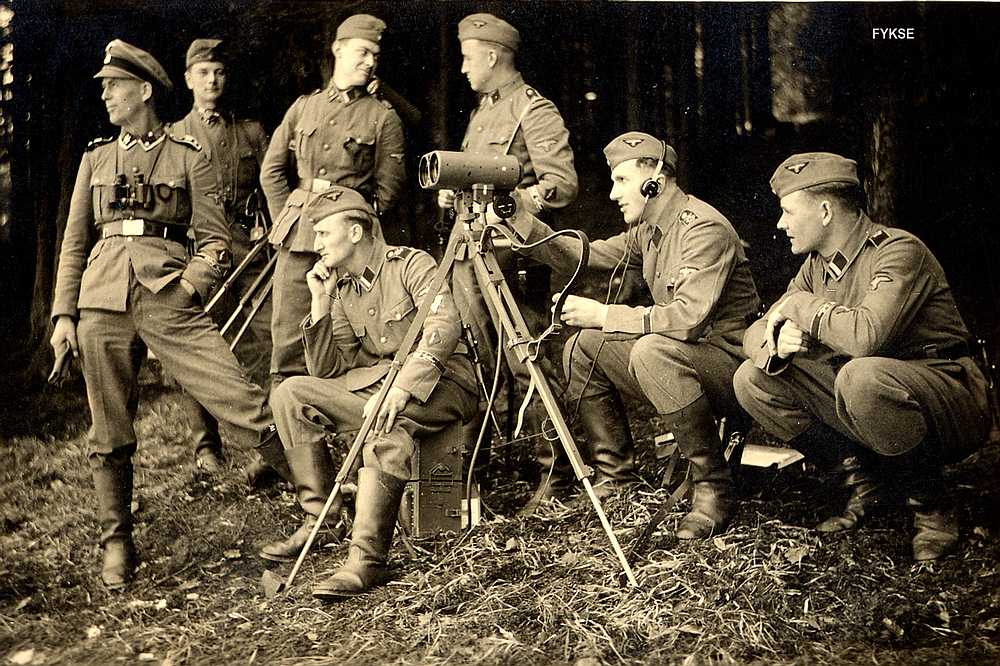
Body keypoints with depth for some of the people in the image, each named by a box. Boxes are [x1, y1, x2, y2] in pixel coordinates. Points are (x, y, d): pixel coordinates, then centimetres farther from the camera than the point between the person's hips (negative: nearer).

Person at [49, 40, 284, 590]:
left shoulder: (188, 158, 9)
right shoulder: (96, 158, 19)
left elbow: (215, 240, 7)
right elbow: (74, 242, 19)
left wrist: (191, 285, -10)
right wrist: (63, 314, 11)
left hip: (168, 297, -3)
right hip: (103, 303, 3)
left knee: (242, 400, -15)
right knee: (109, 436, 4)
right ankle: (116, 546, 17)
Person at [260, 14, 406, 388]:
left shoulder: (383, 116, 6)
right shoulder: (303, 107, 14)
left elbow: (389, 187, 3)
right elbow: (271, 171, 16)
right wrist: (287, 219, 9)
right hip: (297, 236, 3)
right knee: (288, 334, 2)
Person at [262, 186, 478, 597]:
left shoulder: (411, 264, -6)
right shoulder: (343, 290, 13)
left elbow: (445, 327, -24)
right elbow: (326, 373, 8)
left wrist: (402, 386, -34)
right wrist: (320, 303, -1)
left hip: (439, 382, -7)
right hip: (372, 384, 7)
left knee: (388, 422, -38)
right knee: (291, 393, -7)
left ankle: (368, 559, -35)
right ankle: (319, 517, -5)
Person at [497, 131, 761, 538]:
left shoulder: (704, 228, -20)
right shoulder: (647, 230, 11)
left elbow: (689, 317, -31)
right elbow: (582, 256, 10)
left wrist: (604, 315, -23)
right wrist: (521, 220, 0)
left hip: (732, 361, -9)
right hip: (680, 359, 9)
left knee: (653, 351, -36)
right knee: (582, 348, 2)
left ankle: (713, 488, -22)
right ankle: (615, 475, 7)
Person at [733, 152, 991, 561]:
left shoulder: (899, 251, -18)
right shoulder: (818, 265, 7)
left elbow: (867, 335, -35)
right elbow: (754, 334, 7)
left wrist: (801, 305, -18)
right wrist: (777, 344, -18)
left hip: (949, 397, -8)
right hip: (874, 393, 8)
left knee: (861, 377, -39)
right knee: (753, 381, -3)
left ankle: (931, 508, -14)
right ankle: (867, 482, 2)